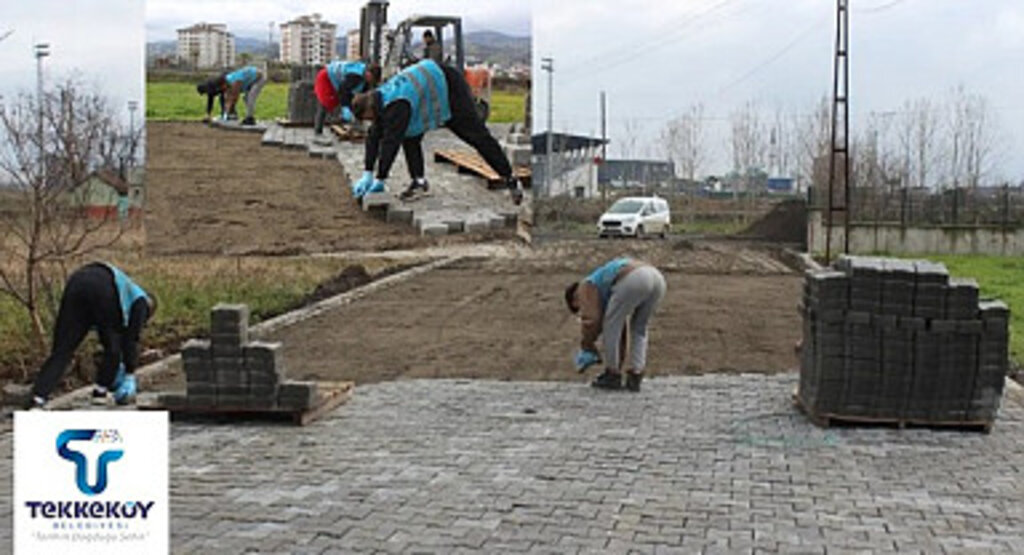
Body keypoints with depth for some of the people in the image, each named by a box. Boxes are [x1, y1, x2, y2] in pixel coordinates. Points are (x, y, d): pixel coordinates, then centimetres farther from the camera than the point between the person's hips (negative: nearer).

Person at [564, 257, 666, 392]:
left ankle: (612, 375, 17)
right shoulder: (606, 295, 38)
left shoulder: (586, 288, 20)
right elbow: (621, 333, 41)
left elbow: (592, 321, 8)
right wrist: (618, 365, 46)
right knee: (639, 328, 25)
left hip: (634, 280, -8)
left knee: (611, 325, 12)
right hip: (657, 278, 8)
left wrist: (586, 344, 26)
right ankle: (635, 376, 19)